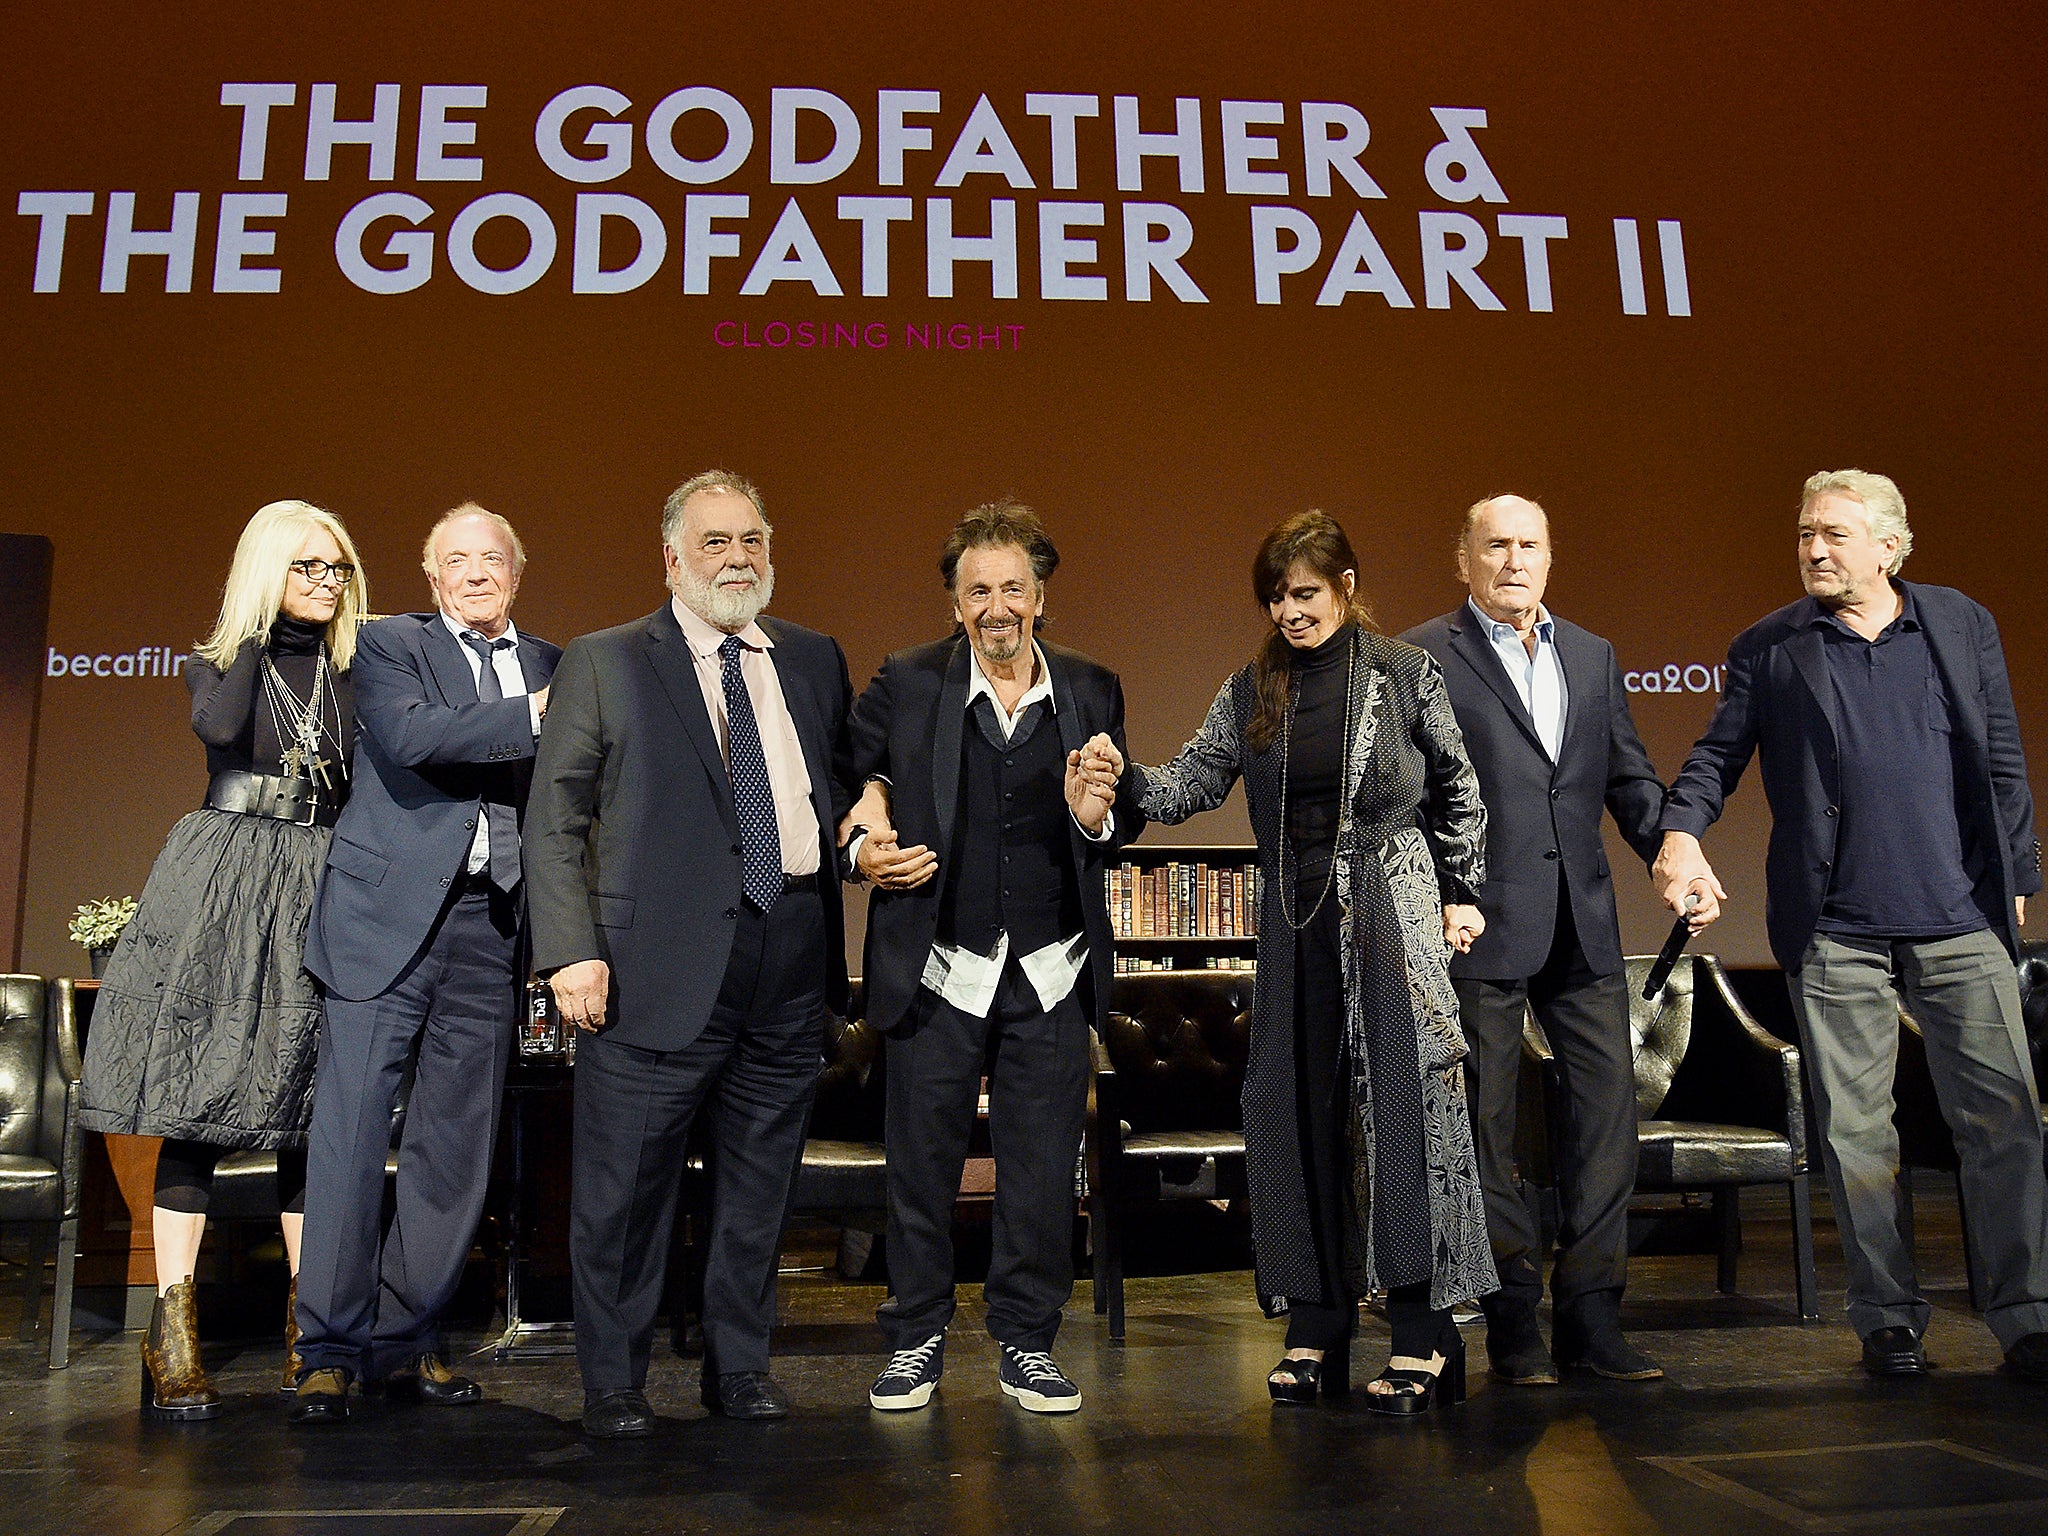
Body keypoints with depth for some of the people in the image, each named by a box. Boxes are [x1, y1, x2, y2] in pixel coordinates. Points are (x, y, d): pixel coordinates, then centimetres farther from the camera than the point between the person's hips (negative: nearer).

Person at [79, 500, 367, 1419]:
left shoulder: (356, 671, 12)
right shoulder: (217, 661, 8)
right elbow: (223, 728, -16)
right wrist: (259, 625, -7)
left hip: (322, 890, 2)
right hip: (224, 884, -2)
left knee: (313, 1104, 2)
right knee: (196, 1098, -5)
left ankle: (307, 1321, 8)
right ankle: (173, 1324, -1)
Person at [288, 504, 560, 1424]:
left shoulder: (551, 665, 16)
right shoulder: (388, 644, 5)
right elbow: (409, 737, -15)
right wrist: (529, 716, -15)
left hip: (492, 926, 4)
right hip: (391, 916, -3)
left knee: (457, 1144, 6)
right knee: (351, 1128, -3)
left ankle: (408, 1343, 18)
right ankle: (330, 1349, 7)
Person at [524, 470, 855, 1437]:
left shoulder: (815, 661, 15)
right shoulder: (604, 663, 4)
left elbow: (846, 786, 21)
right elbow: (554, 820, 0)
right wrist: (571, 949, -10)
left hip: (792, 958, 4)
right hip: (660, 959, -3)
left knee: (760, 1179, 13)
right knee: (624, 1185, 2)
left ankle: (739, 1366, 28)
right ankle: (612, 1382, 20)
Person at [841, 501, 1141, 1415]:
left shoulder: (1093, 693, 5)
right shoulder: (905, 685, -1)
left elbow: (1125, 823, 11)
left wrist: (1099, 816, -11)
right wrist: (860, 846, -9)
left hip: (1053, 972, 2)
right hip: (938, 971, -1)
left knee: (1043, 1168, 9)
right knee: (922, 1161, 9)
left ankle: (1026, 1342, 26)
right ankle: (916, 1339, 27)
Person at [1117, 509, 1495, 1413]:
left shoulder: (1405, 674, 1)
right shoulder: (1252, 691, 9)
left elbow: (1456, 790, 6)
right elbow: (1193, 781, 2)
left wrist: (1463, 895, 4)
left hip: (1392, 909, -3)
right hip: (1297, 916, 4)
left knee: (1401, 1099, -6)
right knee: (1299, 1108, 4)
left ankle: (1421, 1335, 1)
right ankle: (1316, 1328, 15)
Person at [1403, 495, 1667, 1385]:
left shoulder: (1593, 657, 16)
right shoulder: (1422, 658, 0)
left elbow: (1630, 778, 17)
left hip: (1582, 926, 5)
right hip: (1480, 925, -5)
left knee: (1609, 1103, 3)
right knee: (1486, 1122, 3)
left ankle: (1591, 1313, 14)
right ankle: (1514, 1323, 14)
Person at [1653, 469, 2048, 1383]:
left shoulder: (1963, 625, 9)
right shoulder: (1767, 648, 5)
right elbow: (1718, 752, 3)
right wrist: (1681, 835, -16)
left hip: (1961, 921, 1)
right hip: (1834, 931, -1)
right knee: (1856, 1129, 4)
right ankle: (1889, 1320, 15)